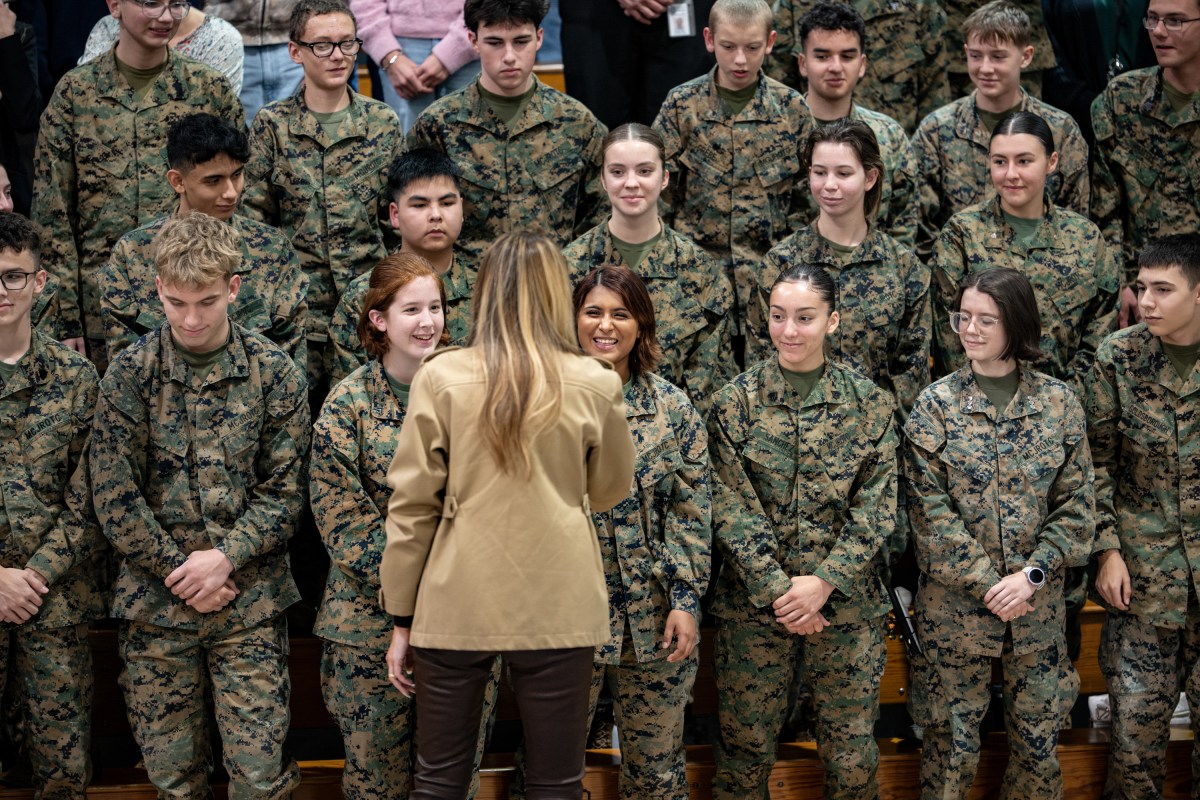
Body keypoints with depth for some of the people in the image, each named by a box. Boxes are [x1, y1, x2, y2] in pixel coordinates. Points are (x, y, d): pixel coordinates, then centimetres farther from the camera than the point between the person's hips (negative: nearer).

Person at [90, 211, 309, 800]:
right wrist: (180, 573, -8)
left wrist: (226, 557, -13)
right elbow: (114, 495, -4)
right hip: (154, 605, 1)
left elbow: (284, 490, 0)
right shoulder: (130, 373, -1)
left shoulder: (274, 373, -1)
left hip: (250, 604, 0)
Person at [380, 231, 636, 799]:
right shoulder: (594, 384, -3)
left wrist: (401, 617, 7)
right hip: (557, 608, 0)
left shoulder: (440, 377, -4)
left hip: (455, 607, 0)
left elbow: (411, 504, -1)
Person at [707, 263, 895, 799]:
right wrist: (777, 589, -14)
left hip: (847, 603, 1)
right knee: (744, 750, 5)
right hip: (753, 601, 0)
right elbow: (730, 506, -6)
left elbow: (877, 507, -2)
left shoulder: (868, 403, 2)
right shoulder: (737, 401, -1)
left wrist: (824, 582, -13)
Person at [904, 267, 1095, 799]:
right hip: (954, 604, -2)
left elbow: (1075, 503, 1)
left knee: (1038, 741, 9)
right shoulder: (936, 405, -4)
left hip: (1038, 605, 2)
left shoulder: (1058, 402, 1)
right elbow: (930, 510, -8)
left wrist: (1032, 575, -11)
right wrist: (987, 583, -13)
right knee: (952, 742, 5)